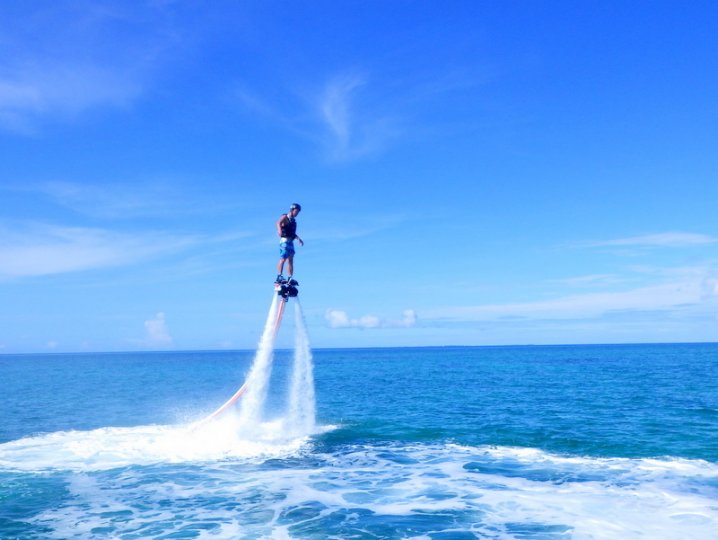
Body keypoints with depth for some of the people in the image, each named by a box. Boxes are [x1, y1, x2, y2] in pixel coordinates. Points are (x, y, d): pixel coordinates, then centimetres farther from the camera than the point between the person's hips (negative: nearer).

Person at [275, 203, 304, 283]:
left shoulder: (293, 220, 20)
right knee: (283, 259, -16)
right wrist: (279, 230, -46)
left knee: (290, 260, 7)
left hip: (291, 242, 9)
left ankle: (290, 278, 9)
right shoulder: (285, 217, -4)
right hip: (285, 241, -9)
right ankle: (279, 276, -21)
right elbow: (278, 223, -26)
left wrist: (299, 238, 28)